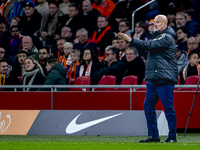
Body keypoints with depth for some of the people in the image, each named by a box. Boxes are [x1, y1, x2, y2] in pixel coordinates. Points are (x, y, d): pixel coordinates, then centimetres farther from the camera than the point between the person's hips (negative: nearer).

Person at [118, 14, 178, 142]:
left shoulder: (166, 38, -8)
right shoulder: (159, 36, 24)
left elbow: (148, 45, -17)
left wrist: (130, 40, -17)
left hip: (164, 79, -10)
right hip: (153, 79, 10)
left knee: (168, 107, -8)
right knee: (148, 106, 6)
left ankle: (172, 136, -5)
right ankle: (153, 135, 11)